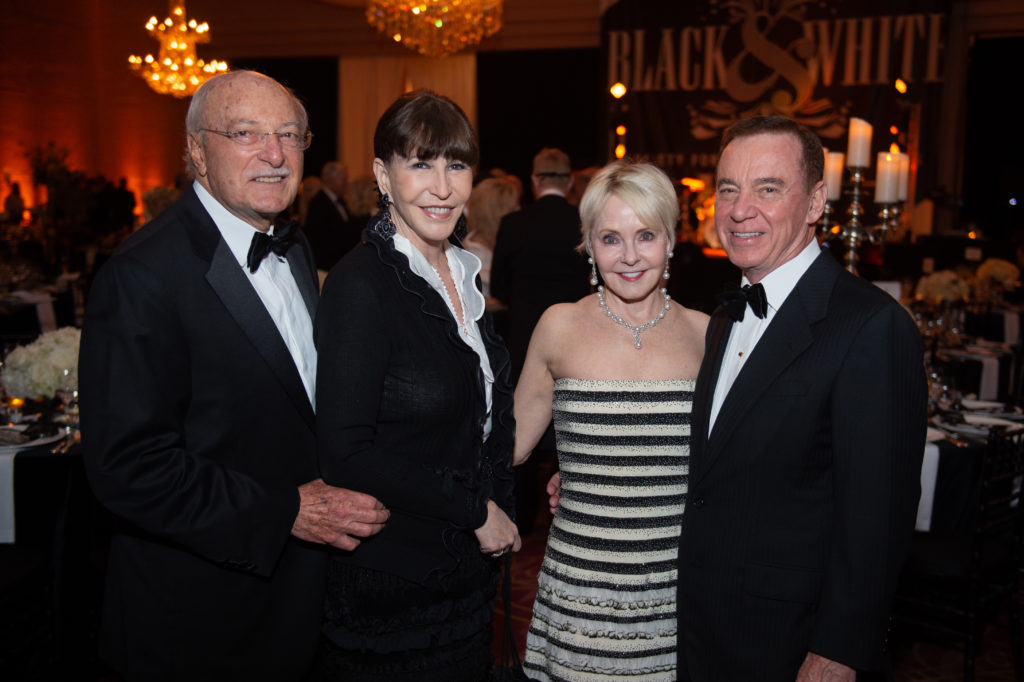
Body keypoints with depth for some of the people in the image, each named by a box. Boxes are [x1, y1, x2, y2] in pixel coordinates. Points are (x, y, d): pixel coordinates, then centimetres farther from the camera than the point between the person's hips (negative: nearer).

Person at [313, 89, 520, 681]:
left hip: (470, 571, 7)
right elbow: (347, 455, -23)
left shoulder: (462, 274, 5)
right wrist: (474, 509, -16)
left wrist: (499, 519, 4)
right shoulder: (360, 284, -19)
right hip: (390, 582, -7)